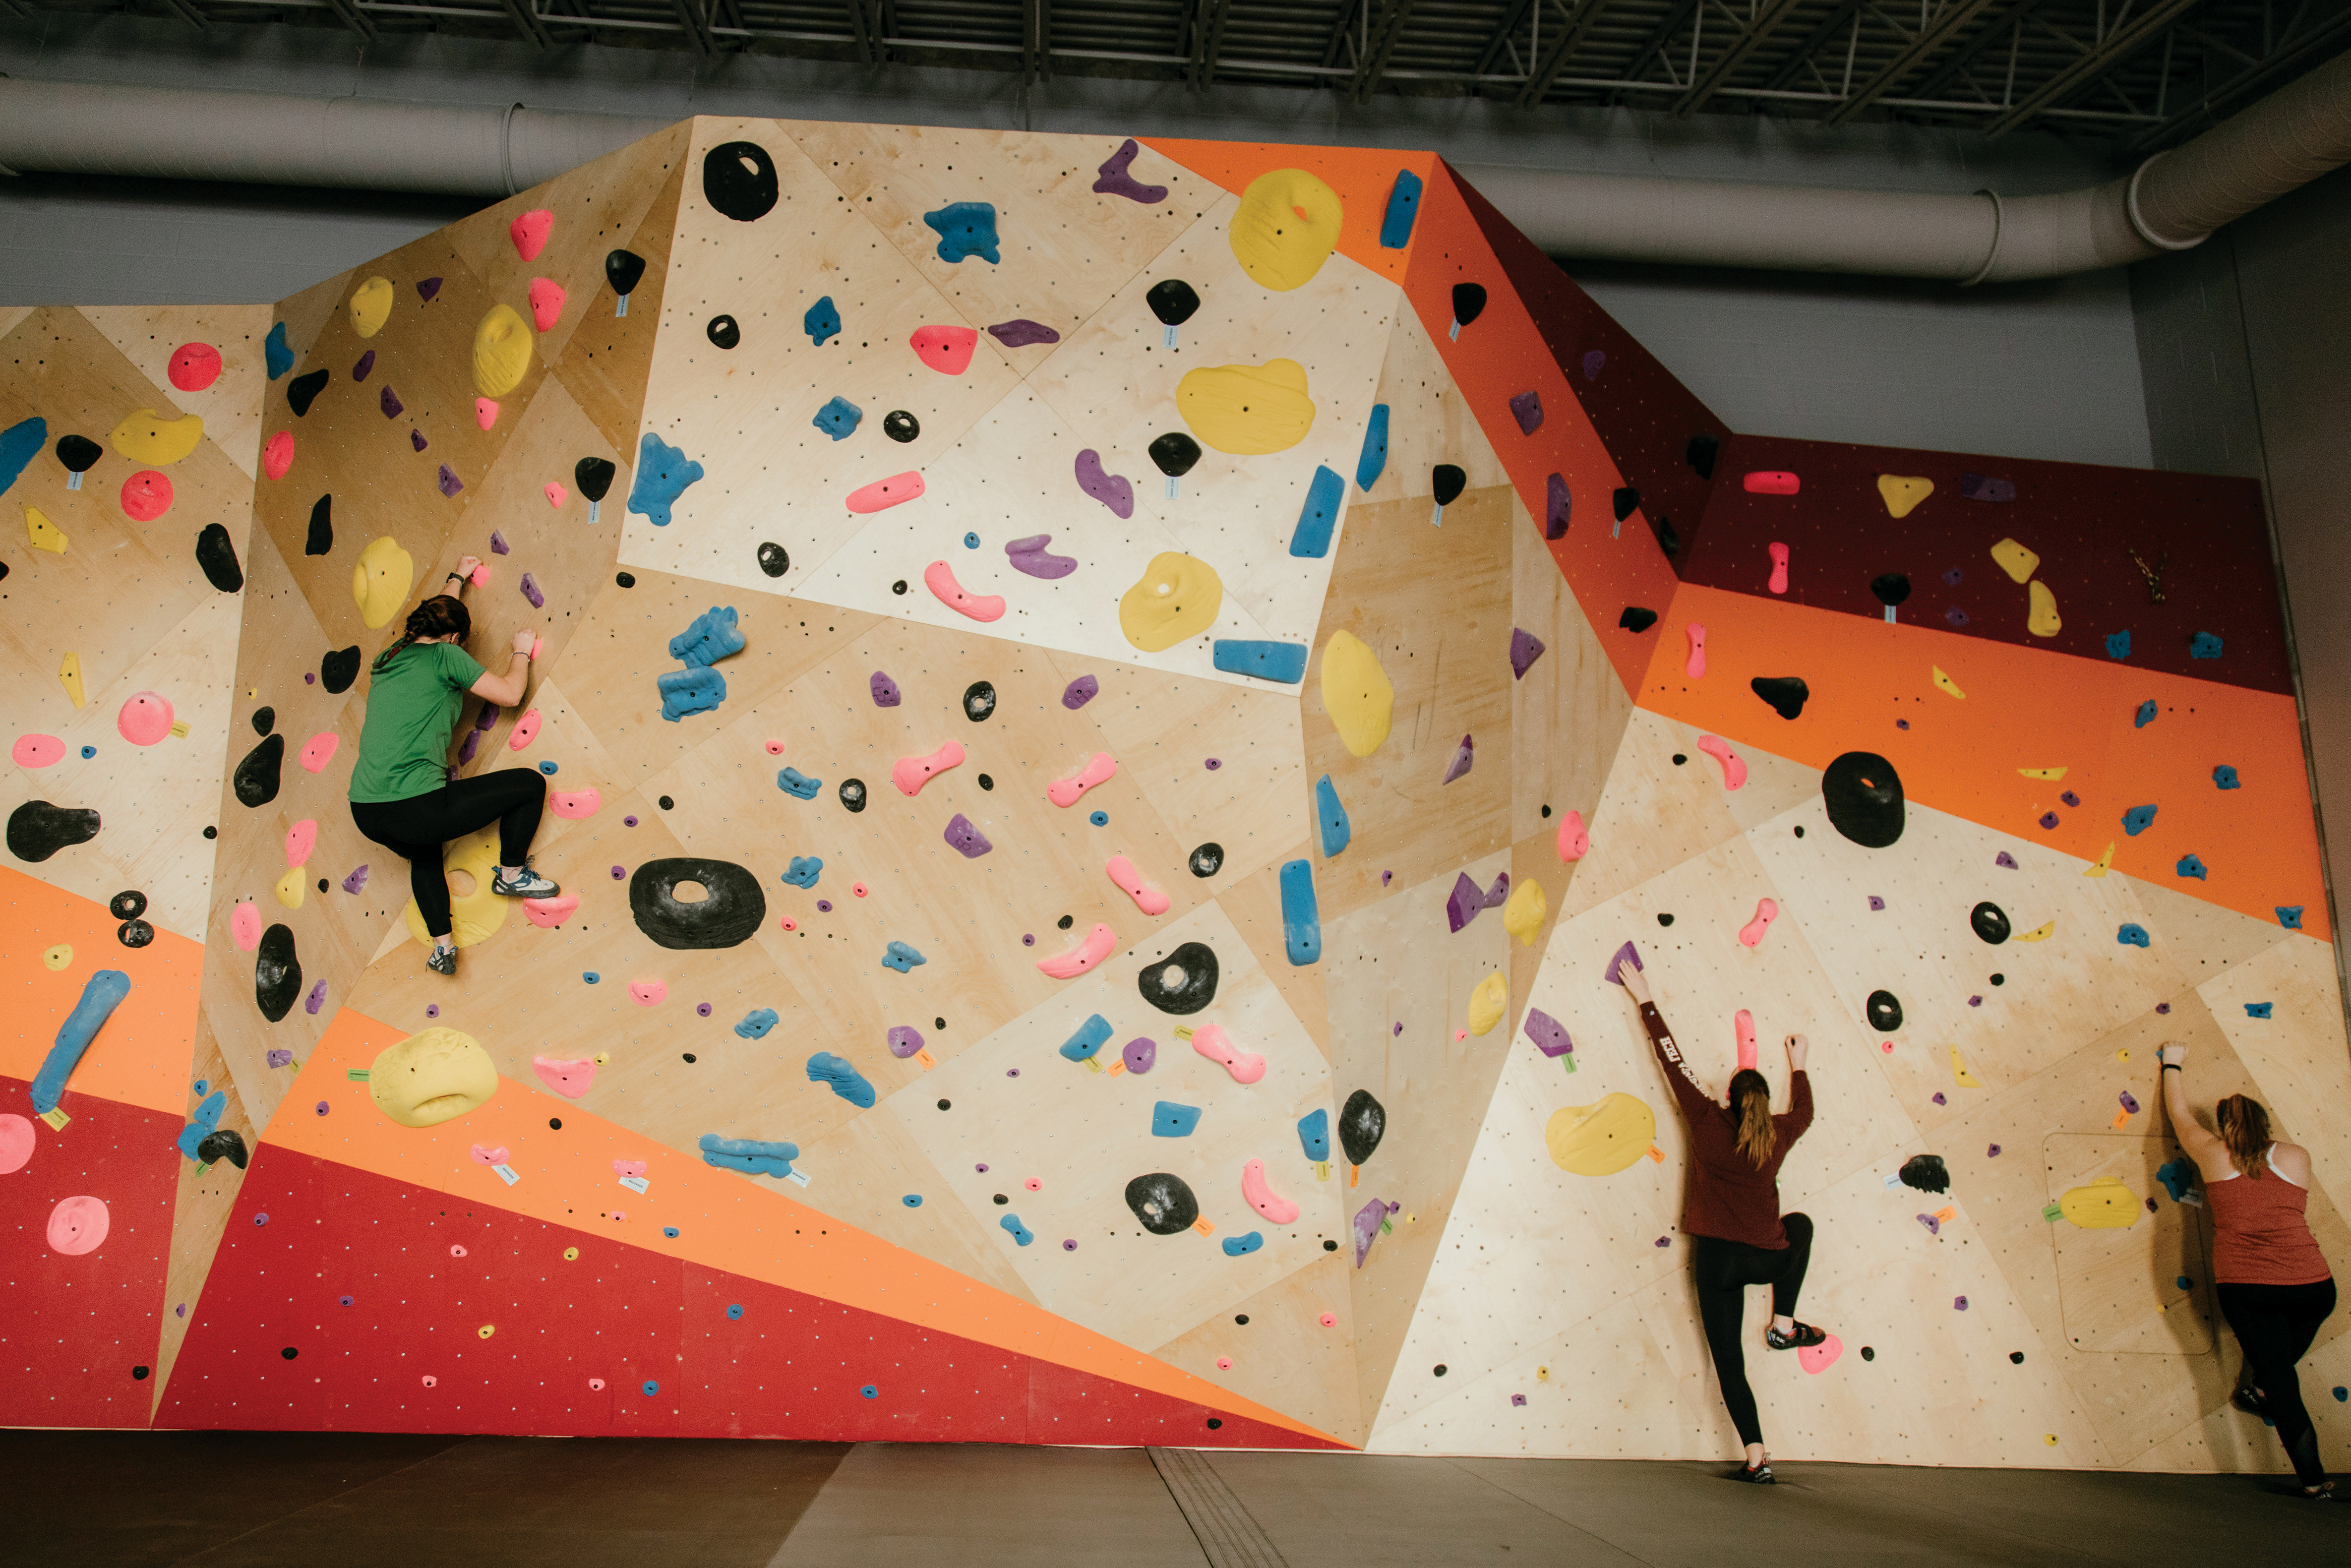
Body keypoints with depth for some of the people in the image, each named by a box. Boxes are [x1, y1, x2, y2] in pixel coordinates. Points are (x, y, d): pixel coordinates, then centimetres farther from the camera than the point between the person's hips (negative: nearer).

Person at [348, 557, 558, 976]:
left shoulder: (388, 657, 18)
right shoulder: (445, 656, -4)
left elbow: (435, 616, 38)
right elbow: (510, 693, -2)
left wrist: (457, 580, 52)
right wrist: (522, 651, 16)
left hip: (365, 814, 8)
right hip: (416, 810, -8)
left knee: (424, 853, 40)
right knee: (530, 783, 8)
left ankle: (442, 945, 28)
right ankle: (512, 874, 21)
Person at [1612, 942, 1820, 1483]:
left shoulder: (1709, 1124, -6)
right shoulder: (1778, 1135, 1)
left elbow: (1674, 1061, -3)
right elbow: (1804, 1111, 26)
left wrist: (1644, 998, 2)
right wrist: (1798, 1065, 40)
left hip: (1717, 1258, -2)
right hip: (1769, 1257, 2)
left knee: (1729, 1362, 7)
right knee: (1800, 1224, 35)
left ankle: (1757, 1456, -1)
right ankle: (1784, 1325, 28)